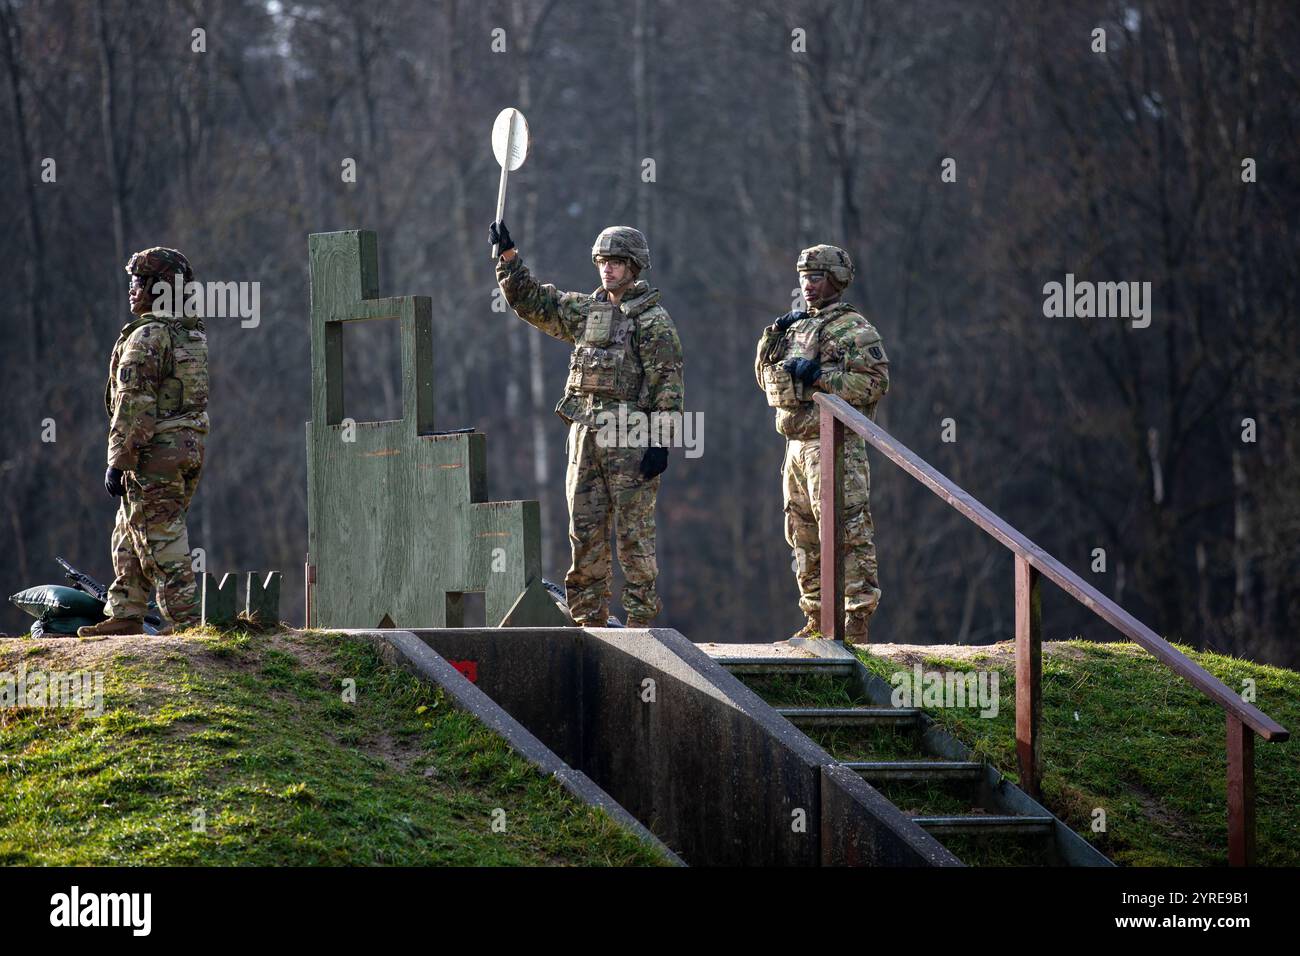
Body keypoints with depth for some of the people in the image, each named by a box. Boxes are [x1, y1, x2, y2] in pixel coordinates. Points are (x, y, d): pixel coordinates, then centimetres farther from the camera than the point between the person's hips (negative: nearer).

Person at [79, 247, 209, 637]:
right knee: (128, 536, 17)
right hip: (189, 450, 9)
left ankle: (185, 620, -4)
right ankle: (124, 615, 19)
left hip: (155, 454, -9)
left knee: (161, 543, -4)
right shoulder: (195, 334, 13)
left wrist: (117, 462, -16)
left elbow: (134, 404, -19)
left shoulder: (147, 337, -15)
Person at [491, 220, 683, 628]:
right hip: (585, 436, 7)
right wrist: (507, 256, 16)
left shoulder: (653, 319, -5)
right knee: (585, 533, 6)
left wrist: (660, 441, -16)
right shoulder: (584, 310, 16)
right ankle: (589, 620, 10)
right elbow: (531, 301, 24)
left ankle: (642, 620, -4)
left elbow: (667, 382, -10)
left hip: (630, 440, -7)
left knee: (634, 533, -6)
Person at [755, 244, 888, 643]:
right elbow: (765, 377, 23)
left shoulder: (853, 329, -7)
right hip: (797, 446, 9)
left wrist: (820, 376, -20)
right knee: (805, 539, 12)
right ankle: (818, 621, 18)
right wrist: (774, 335, 7)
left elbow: (876, 382, -17)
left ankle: (855, 621, -12)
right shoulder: (800, 326, 19)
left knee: (847, 535, -10)